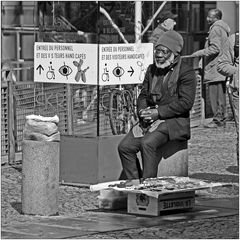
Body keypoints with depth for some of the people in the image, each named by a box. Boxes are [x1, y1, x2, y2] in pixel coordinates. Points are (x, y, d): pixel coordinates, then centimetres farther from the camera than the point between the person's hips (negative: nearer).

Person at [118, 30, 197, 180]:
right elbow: (143, 95, 20)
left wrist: (159, 112, -17)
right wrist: (142, 111, -4)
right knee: (124, 147, -14)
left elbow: (185, 102, -14)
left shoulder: (186, 72, -5)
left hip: (175, 121, -7)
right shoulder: (152, 70, 17)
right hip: (150, 121, 7)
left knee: (147, 143, -32)